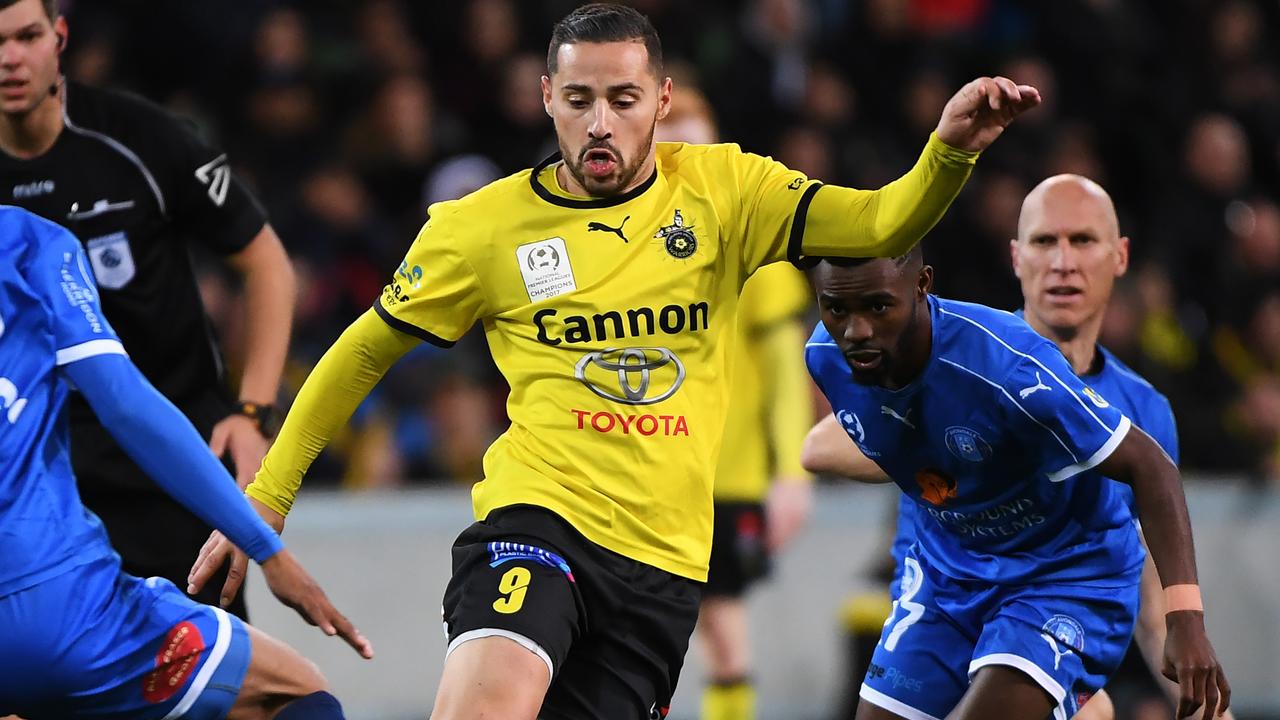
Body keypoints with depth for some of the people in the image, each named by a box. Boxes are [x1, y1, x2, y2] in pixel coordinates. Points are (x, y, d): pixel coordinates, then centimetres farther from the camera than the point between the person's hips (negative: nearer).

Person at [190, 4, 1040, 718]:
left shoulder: (722, 190, 6)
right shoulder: (483, 228, 2)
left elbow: (882, 224, -4)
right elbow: (363, 354, 13)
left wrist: (950, 152, -25)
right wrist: (266, 498, 12)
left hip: (665, 560, 3)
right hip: (537, 520, -3)